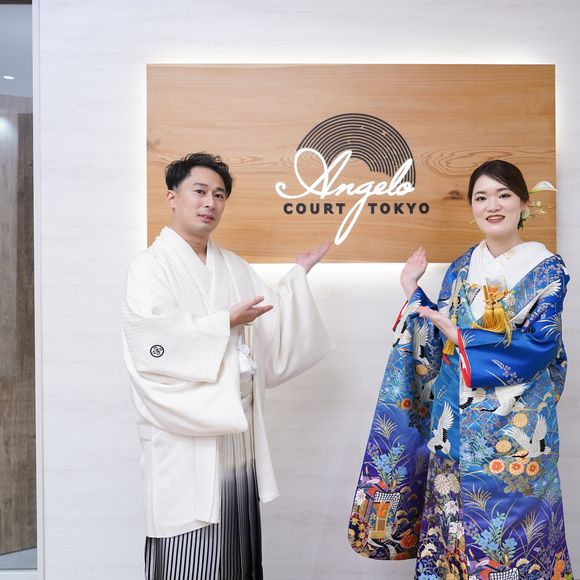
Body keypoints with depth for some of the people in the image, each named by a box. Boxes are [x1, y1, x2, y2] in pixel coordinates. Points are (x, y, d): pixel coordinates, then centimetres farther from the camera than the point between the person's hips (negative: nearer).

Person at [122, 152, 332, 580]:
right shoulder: (151, 266, -5)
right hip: (186, 437, -6)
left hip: (238, 428, 6)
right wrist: (227, 322, -13)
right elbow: (155, 340, -18)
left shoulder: (235, 268, 14)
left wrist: (299, 275, 13)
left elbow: (273, 325, 15)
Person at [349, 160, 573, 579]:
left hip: (517, 424, -3)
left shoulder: (547, 268, -4)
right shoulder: (460, 270, 7)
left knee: (510, 520, 7)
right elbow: (437, 345, 6)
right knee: (456, 519, 12)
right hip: (456, 420, 4)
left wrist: (462, 336, -15)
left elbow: (540, 344, -14)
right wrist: (414, 294, -1)